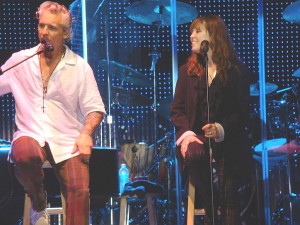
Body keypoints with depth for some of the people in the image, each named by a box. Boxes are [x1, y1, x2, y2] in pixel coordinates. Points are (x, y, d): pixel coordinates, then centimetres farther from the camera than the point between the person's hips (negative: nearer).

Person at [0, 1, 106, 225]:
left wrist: (85, 133, -13)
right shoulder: (20, 61, 7)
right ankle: (38, 202, -5)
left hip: (67, 142, 0)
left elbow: (94, 108, 6)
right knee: (24, 155, -36)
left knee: (80, 190, -25)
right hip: (31, 136, 0)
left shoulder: (80, 67, 5)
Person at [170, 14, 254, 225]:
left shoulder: (236, 70, 4)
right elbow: (177, 109, 9)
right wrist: (186, 133, -12)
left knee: (229, 196, -18)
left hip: (228, 141, -2)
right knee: (195, 155, -34)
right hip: (197, 137, 2)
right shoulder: (188, 70, 14)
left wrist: (222, 128, -20)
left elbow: (243, 110, 0)